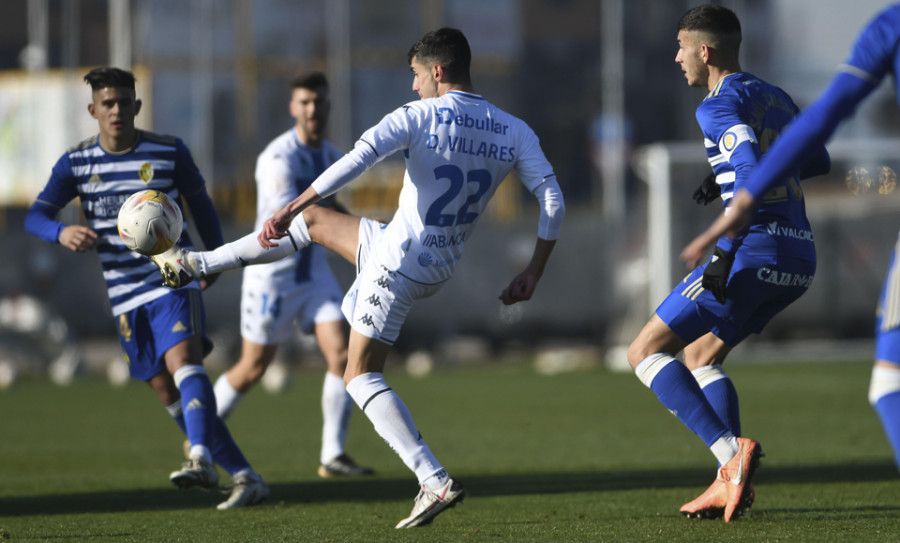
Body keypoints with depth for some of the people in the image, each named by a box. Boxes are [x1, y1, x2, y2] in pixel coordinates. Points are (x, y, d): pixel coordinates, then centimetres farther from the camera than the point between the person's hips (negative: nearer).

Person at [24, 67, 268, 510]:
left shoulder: (169, 153, -2)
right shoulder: (76, 163, 1)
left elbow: (200, 203, 13)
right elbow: (35, 216, -5)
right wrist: (62, 233, -27)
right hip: (125, 294, 4)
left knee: (183, 359, -29)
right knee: (166, 392, 3)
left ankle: (201, 459, -45)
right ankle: (245, 478, 10)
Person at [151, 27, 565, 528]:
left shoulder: (419, 116, -17)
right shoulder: (515, 132, -3)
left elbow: (357, 160, -29)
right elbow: (553, 200, -10)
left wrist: (290, 208, -27)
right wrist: (533, 275, 0)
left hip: (397, 261, -7)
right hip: (441, 270, 7)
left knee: (362, 375, 8)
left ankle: (435, 482, -4)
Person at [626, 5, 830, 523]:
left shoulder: (720, 105, -7)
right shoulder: (777, 98, 19)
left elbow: (753, 170, -24)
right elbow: (818, 161, 35)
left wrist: (726, 252, -28)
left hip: (756, 249, -9)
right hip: (801, 257, 9)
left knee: (645, 352, -2)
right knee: (701, 355, 24)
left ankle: (730, 451, -20)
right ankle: (731, 482, 10)